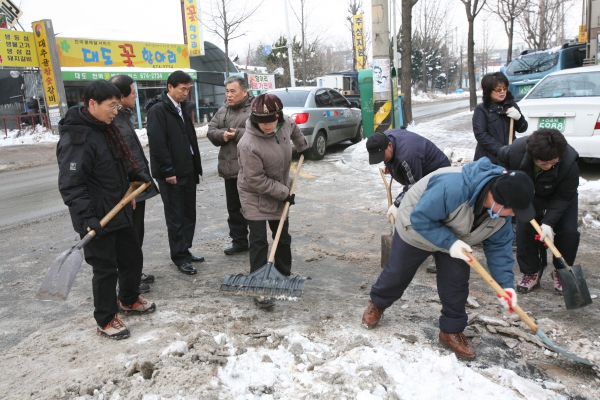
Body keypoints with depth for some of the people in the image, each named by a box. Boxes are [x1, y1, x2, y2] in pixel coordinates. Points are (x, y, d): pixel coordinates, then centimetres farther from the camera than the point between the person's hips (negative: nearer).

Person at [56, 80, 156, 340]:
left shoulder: (105, 129, 8)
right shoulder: (76, 139, -21)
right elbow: (70, 185, -24)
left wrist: (136, 173, 8)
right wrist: (87, 217, -29)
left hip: (118, 212, 9)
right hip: (96, 220, -9)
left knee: (133, 257, 19)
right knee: (106, 268, 2)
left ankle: (129, 301, 42)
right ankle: (106, 321, 21)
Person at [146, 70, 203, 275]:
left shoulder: (183, 107, 14)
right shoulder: (158, 110, -11)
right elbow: (157, 143, -17)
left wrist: (196, 166, 13)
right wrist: (168, 171, -18)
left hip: (188, 170, 8)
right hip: (171, 173, -8)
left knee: (189, 213, 12)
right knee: (175, 216, 1)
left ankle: (185, 250, 24)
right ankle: (179, 257, 10)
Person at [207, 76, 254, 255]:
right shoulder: (222, 110, 14)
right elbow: (211, 131, 8)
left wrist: (238, 134, -20)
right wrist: (222, 135, -12)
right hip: (230, 167, 7)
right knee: (234, 207, 14)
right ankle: (239, 241, 26)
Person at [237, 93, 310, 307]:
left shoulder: (284, 123, -13)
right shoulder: (248, 144, -32)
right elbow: (256, 180, -26)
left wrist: (302, 146, 27)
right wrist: (285, 192, -19)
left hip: (280, 193, 6)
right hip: (255, 197, -6)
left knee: (283, 237, 16)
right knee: (258, 241, -7)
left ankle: (284, 275, 34)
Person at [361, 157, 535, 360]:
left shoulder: (502, 210, -21)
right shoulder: (452, 187, -47)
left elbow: (499, 246, -11)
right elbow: (420, 218, -37)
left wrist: (505, 284, -19)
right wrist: (449, 243, -41)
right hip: (415, 230, -5)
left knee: (456, 285, 2)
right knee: (397, 274, 11)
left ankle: (451, 331, 23)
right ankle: (377, 304, 41)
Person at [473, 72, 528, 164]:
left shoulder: (511, 105, 10)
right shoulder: (481, 109, -4)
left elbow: (522, 129, 13)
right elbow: (481, 135, -12)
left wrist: (519, 118, -9)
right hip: (489, 159, -4)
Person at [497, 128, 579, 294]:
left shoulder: (569, 164, -40)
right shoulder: (516, 150, -36)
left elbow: (563, 197, -30)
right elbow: (502, 158, -8)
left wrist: (548, 223, -38)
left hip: (561, 197, -1)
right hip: (528, 195, 1)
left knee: (568, 232, -12)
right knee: (524, 229, -10)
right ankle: (531, 273, 5)